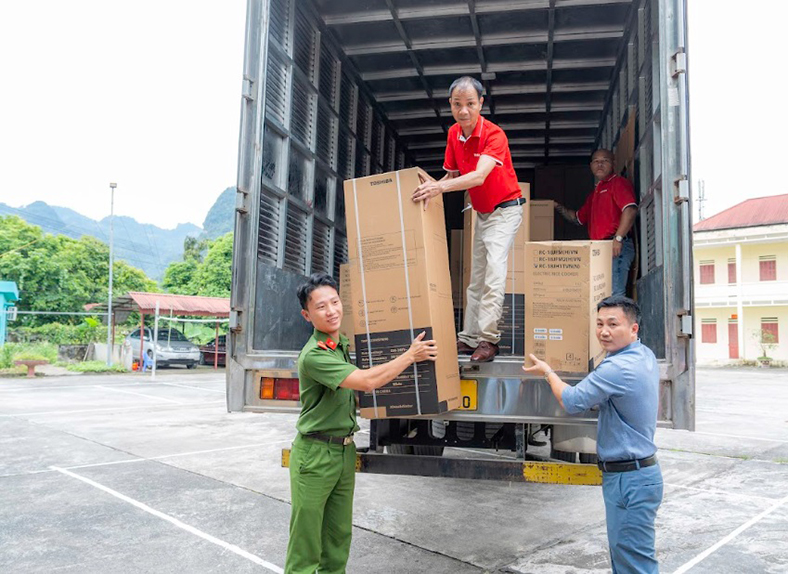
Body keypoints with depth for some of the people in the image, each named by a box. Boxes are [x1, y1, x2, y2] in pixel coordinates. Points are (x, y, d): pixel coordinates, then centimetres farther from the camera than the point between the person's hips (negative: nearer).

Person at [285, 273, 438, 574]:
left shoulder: (345, 344, 7)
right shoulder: (313, 356, -21)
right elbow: (367, 381, -27)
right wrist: (411, 355, -17)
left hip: (345, 450, 8)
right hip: (315, 454, -8)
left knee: (339, 536, 16)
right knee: (306, 535, 2)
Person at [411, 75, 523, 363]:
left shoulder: (494, 135, -23)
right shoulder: (454, 134, -1)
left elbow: (479, 177, -37)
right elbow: (452, 175, 5)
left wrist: (440, 187, -48)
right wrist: (429, 190, -13)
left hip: (505, 210, -7)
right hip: (482, 213, 8)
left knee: (494, 273, -17)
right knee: (475, 279, 8)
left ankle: (488, 338, -15)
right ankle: (469, 337, 13)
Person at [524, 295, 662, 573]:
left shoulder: (617, 368, -24)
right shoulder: (646, 355, 6)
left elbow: (571, 402, -16)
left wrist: (547, 371, -2)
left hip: (629, 478, -10)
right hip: (641, 470, 10)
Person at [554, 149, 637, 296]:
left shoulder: (618, 182, 2)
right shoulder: (594, 194, 29)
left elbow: (630, 210, -14)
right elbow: (578, 218, 37)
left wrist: (618, 238, -22)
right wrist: (559, 208, 22)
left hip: (616, 247, -9)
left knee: (613, 294, -16)